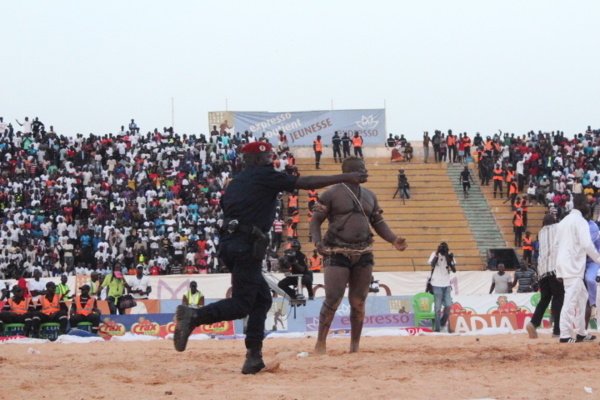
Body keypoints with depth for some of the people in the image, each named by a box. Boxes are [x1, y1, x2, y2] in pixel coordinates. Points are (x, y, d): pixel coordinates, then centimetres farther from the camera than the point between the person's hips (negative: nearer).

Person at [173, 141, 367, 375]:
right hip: (246, 247, -9)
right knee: (241, 304, -11)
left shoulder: (235, 183, 22)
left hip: (228, 243, 9)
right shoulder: (264, 176, -1)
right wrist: (345, 178, 1)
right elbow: (306, 183, -3)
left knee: (262, 298, 14)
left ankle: (254, 356, 8)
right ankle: (194, 316, -30)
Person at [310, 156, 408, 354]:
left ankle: (355, 346, 13)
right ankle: (320, 344, -3)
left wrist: (394, 239, 0)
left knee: (358, 302, 5)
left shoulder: (369, 196, 15)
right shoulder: (332, 194, -2)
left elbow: (379, 223, 18)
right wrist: (318, 241, -21)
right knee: (333, 300, -12)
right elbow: (315, 221, -3)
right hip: (337, 254, -5)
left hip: (363, 254, 5)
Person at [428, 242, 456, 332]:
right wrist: (437, 253, -22)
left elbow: (454, 270, 0)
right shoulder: (435, 254, -4)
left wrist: (449, 260, -13)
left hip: (447, 285, 4)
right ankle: (437, 327, 1)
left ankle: (442, 324, 17)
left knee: (448, 306, -3)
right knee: (438, 307, -4)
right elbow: (432, 264, -23)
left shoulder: (450, 256, 5)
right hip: (437, 285, -4)